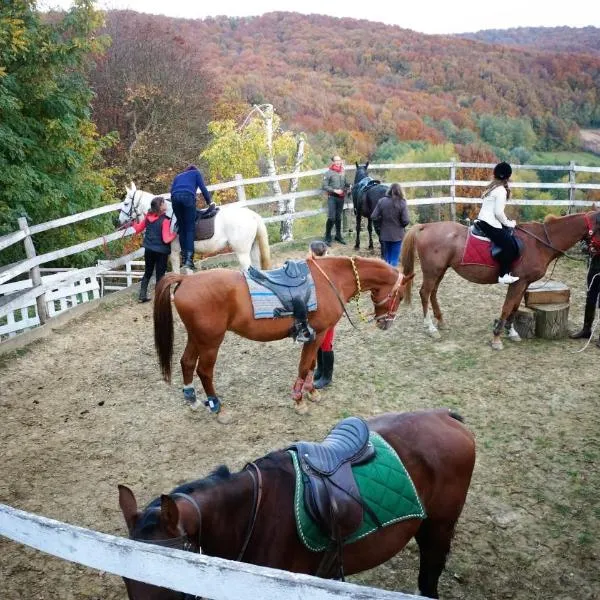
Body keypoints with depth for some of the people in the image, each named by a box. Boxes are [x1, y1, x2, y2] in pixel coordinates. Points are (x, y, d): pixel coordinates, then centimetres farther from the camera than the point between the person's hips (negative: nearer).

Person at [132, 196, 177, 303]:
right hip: (161, 251, -6)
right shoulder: (165, 220, -19)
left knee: (147, 273, 18)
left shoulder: (148, 216, -1)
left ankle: (142, 296, 20)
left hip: (149, 249, 6)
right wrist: (175, 234, -8)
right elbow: (166, 239, -21)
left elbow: (138, 229, 11)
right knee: (160, 275, 5)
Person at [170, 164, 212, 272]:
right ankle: (189, 259, -18)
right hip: (188, 196, -4)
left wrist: (175, 202, 33)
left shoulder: (178, 176, 37)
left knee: (182, 227, 10)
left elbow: (172, 190, 26)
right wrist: (209, 202, 23)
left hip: (175, 197, 4)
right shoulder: (196, 173, 28)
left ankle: (184, 257, 3)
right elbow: (203, 188, 15)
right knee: (190, 227, -6)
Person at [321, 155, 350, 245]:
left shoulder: (343, 172, 7)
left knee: (338, 218, 15)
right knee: (331, 218, -10)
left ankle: (338, 236, 28)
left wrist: (348, 187, -1)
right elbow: (324, 186, -11)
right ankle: (327, 238, 2)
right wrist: (334, 190, -18)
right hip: (332, 197, -5)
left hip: (341, 198, 5)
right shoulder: (329, 173, -8)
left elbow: (345, 184, 20)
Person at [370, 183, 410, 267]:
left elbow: (373, 217, -6)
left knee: (386, 258, 18)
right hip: (397, 235, -3)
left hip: (385, 234, 3)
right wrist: (401, 225, 6)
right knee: (394, 259, 4)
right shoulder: (402, 203, -13)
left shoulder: (382, 201, -6)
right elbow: (405, 221, -16)